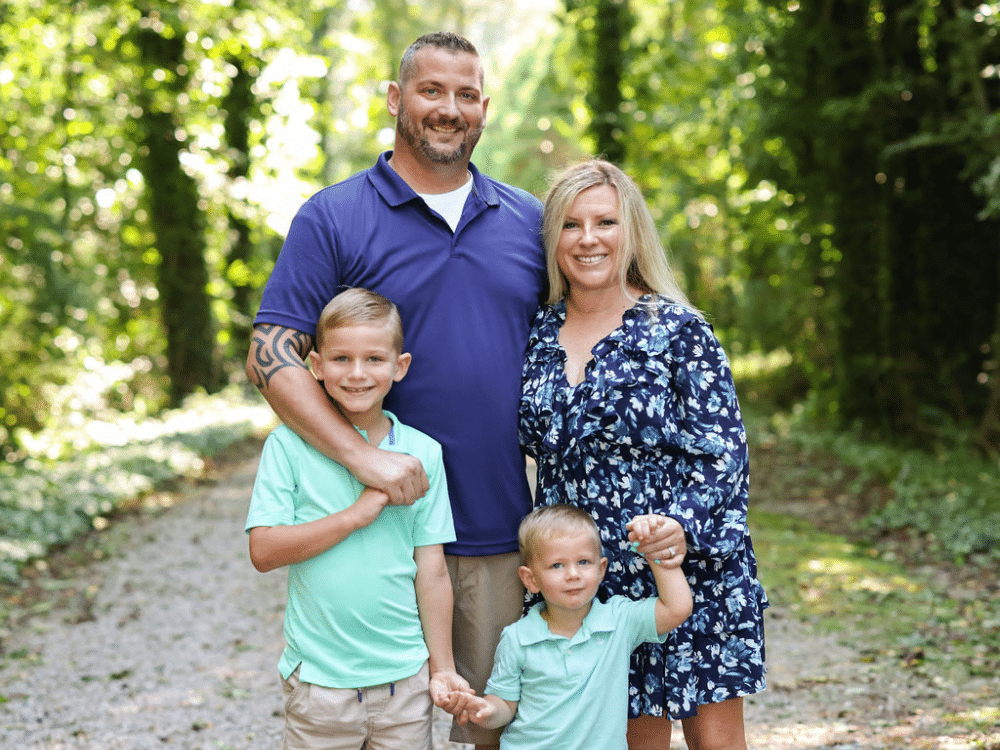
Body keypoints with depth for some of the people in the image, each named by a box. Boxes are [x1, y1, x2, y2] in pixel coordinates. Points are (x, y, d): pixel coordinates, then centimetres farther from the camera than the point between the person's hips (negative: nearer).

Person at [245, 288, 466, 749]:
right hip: (318, 676, -2)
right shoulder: (289, 444, -5)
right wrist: (356, 514, -17)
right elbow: (263, 551, -12)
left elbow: (432, 570, 3)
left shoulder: (423, 453, 1)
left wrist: (442, 667, 4)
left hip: (404, 677, 2)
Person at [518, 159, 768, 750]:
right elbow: (537, 443, 18)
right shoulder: (540, 336, 6)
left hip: (692, 565, -3)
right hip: (590, 578, 4)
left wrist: (684, 524, -24)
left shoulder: (677, 329, -6)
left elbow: (723, 449, -10)